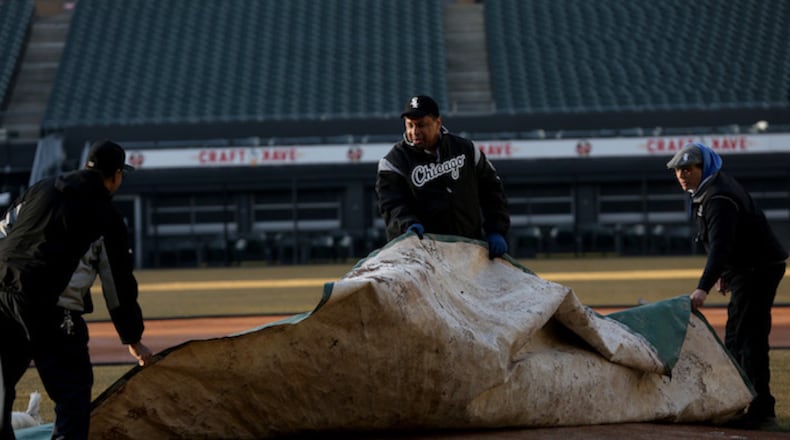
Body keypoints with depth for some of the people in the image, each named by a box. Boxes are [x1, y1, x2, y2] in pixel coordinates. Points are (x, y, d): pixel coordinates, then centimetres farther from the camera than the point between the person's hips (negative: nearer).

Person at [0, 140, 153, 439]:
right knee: (73, 391, 2)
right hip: (50, 310, -5)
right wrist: (133, 339, 14)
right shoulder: (107, 217, 3)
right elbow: (119, 283, 6)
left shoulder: (40, 190, 17)